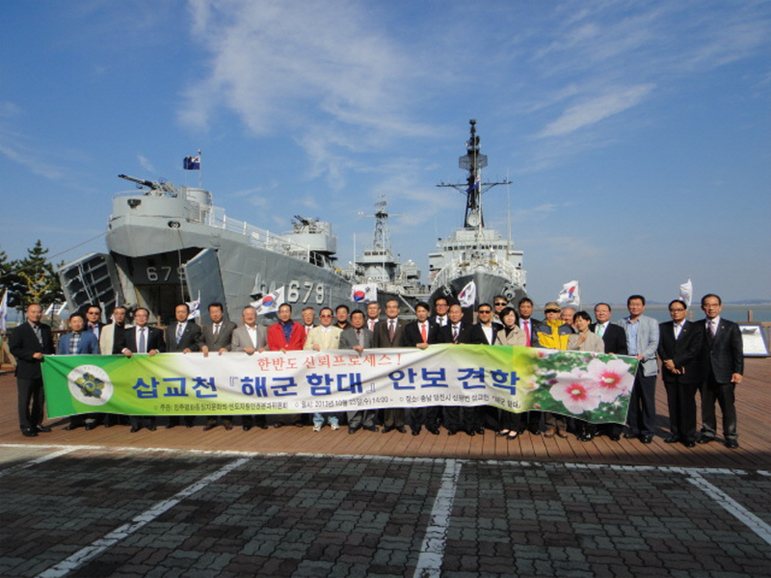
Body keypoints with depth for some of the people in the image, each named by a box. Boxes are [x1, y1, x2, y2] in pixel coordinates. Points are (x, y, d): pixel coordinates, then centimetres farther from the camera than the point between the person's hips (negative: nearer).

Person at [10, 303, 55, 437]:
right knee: (24, 400, 2)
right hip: (26, 371, -5)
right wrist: (32, 355, -19)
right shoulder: (19, 330, -4)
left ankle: (37, 423, 25)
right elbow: (13, 349, -10)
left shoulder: (46, 329, 12)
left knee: (40, 399, 13)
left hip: (43, 370, 5)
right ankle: (26, 427, 11)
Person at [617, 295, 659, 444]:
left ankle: (648, 431, 8)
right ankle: (634, 428, 18)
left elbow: (654, 343, -4)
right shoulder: (622, 323, 13)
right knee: (631, 398, 7)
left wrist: (642, 355, -19)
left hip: (646, 365, -3)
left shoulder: (651, 322, 5)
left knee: (647, 399, 0)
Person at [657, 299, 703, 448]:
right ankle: (675, 433, 17)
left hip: (688, 373, -3)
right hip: (669, 373, 3)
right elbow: (660, 347, 4)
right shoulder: (663, 327, 10)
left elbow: (693, 351, -10)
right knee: (673, 404, 8)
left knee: (688, 404, 0)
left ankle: (689, 436, 9)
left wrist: (675, 362, -15)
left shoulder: (695, 329, 0)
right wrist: (668, 363, -11)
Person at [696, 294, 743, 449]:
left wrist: (738, 371, -8)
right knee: (706, 405, 9)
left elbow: (738, 351, 0)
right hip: (704, 374, 2)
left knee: (728, 406, 3)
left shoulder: (731, 327, 3)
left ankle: (731, 436, 16)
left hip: (725, 374, -2)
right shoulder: (697, 327, 6)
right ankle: (708, 432, 23)